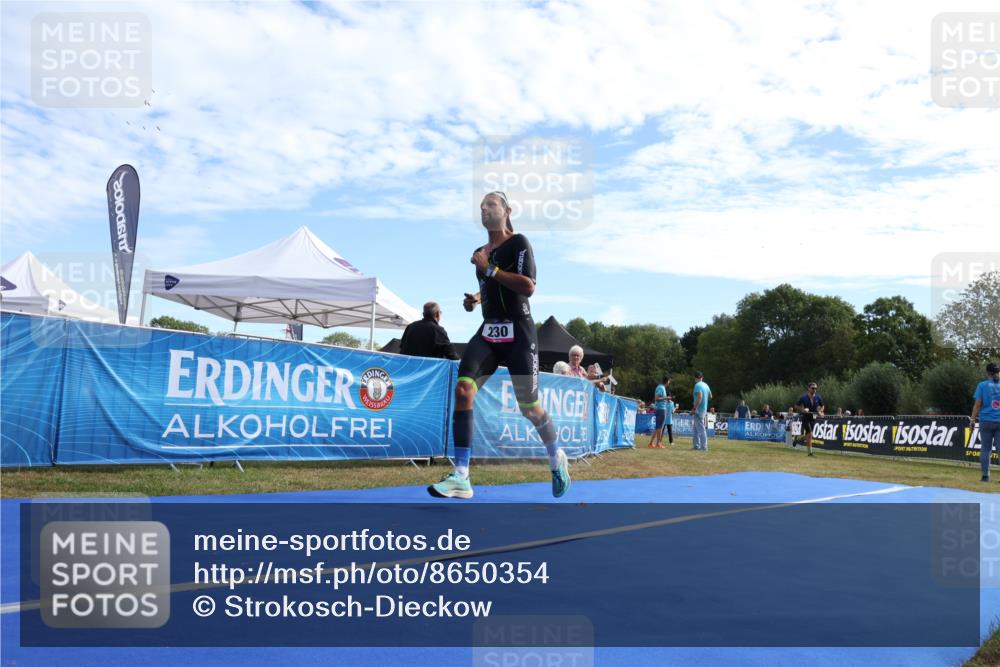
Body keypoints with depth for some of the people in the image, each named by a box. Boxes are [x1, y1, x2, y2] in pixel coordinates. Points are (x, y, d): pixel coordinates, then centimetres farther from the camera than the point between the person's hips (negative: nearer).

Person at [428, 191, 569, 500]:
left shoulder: (518, 243, -5)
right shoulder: (480, 252, 16)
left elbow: (528, 288, -18)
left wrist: (489, 268, -16)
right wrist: (475, 299, 12)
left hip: (518, 333, -6)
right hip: (488, 331, 6)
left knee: (529, 406, 0)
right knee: (463, 389, -16)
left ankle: (557, 458, 30)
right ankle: (461, 477, -16)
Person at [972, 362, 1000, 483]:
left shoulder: (982, 385, -1)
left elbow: (977, 404, -5)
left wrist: (973, 419, 1)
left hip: (986, 421, -1)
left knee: (985, 449, 4)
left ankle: (985, 475, 3)